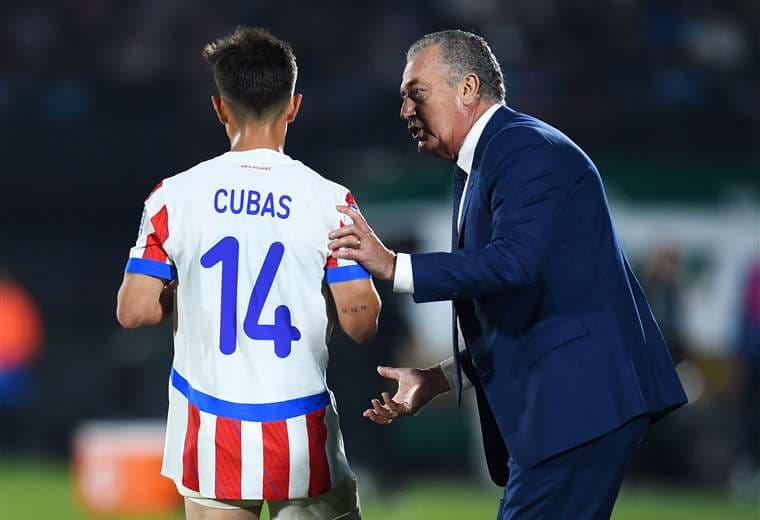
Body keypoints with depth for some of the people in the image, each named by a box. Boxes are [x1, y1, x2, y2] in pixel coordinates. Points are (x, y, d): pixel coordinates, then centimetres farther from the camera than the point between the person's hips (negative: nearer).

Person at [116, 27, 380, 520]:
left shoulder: (175, 197, -2)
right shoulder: (329, 201, -5)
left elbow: (135, 311, -2)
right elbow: (360, 321, -6)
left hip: (209, 430, 1)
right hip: (300, 434, -1)